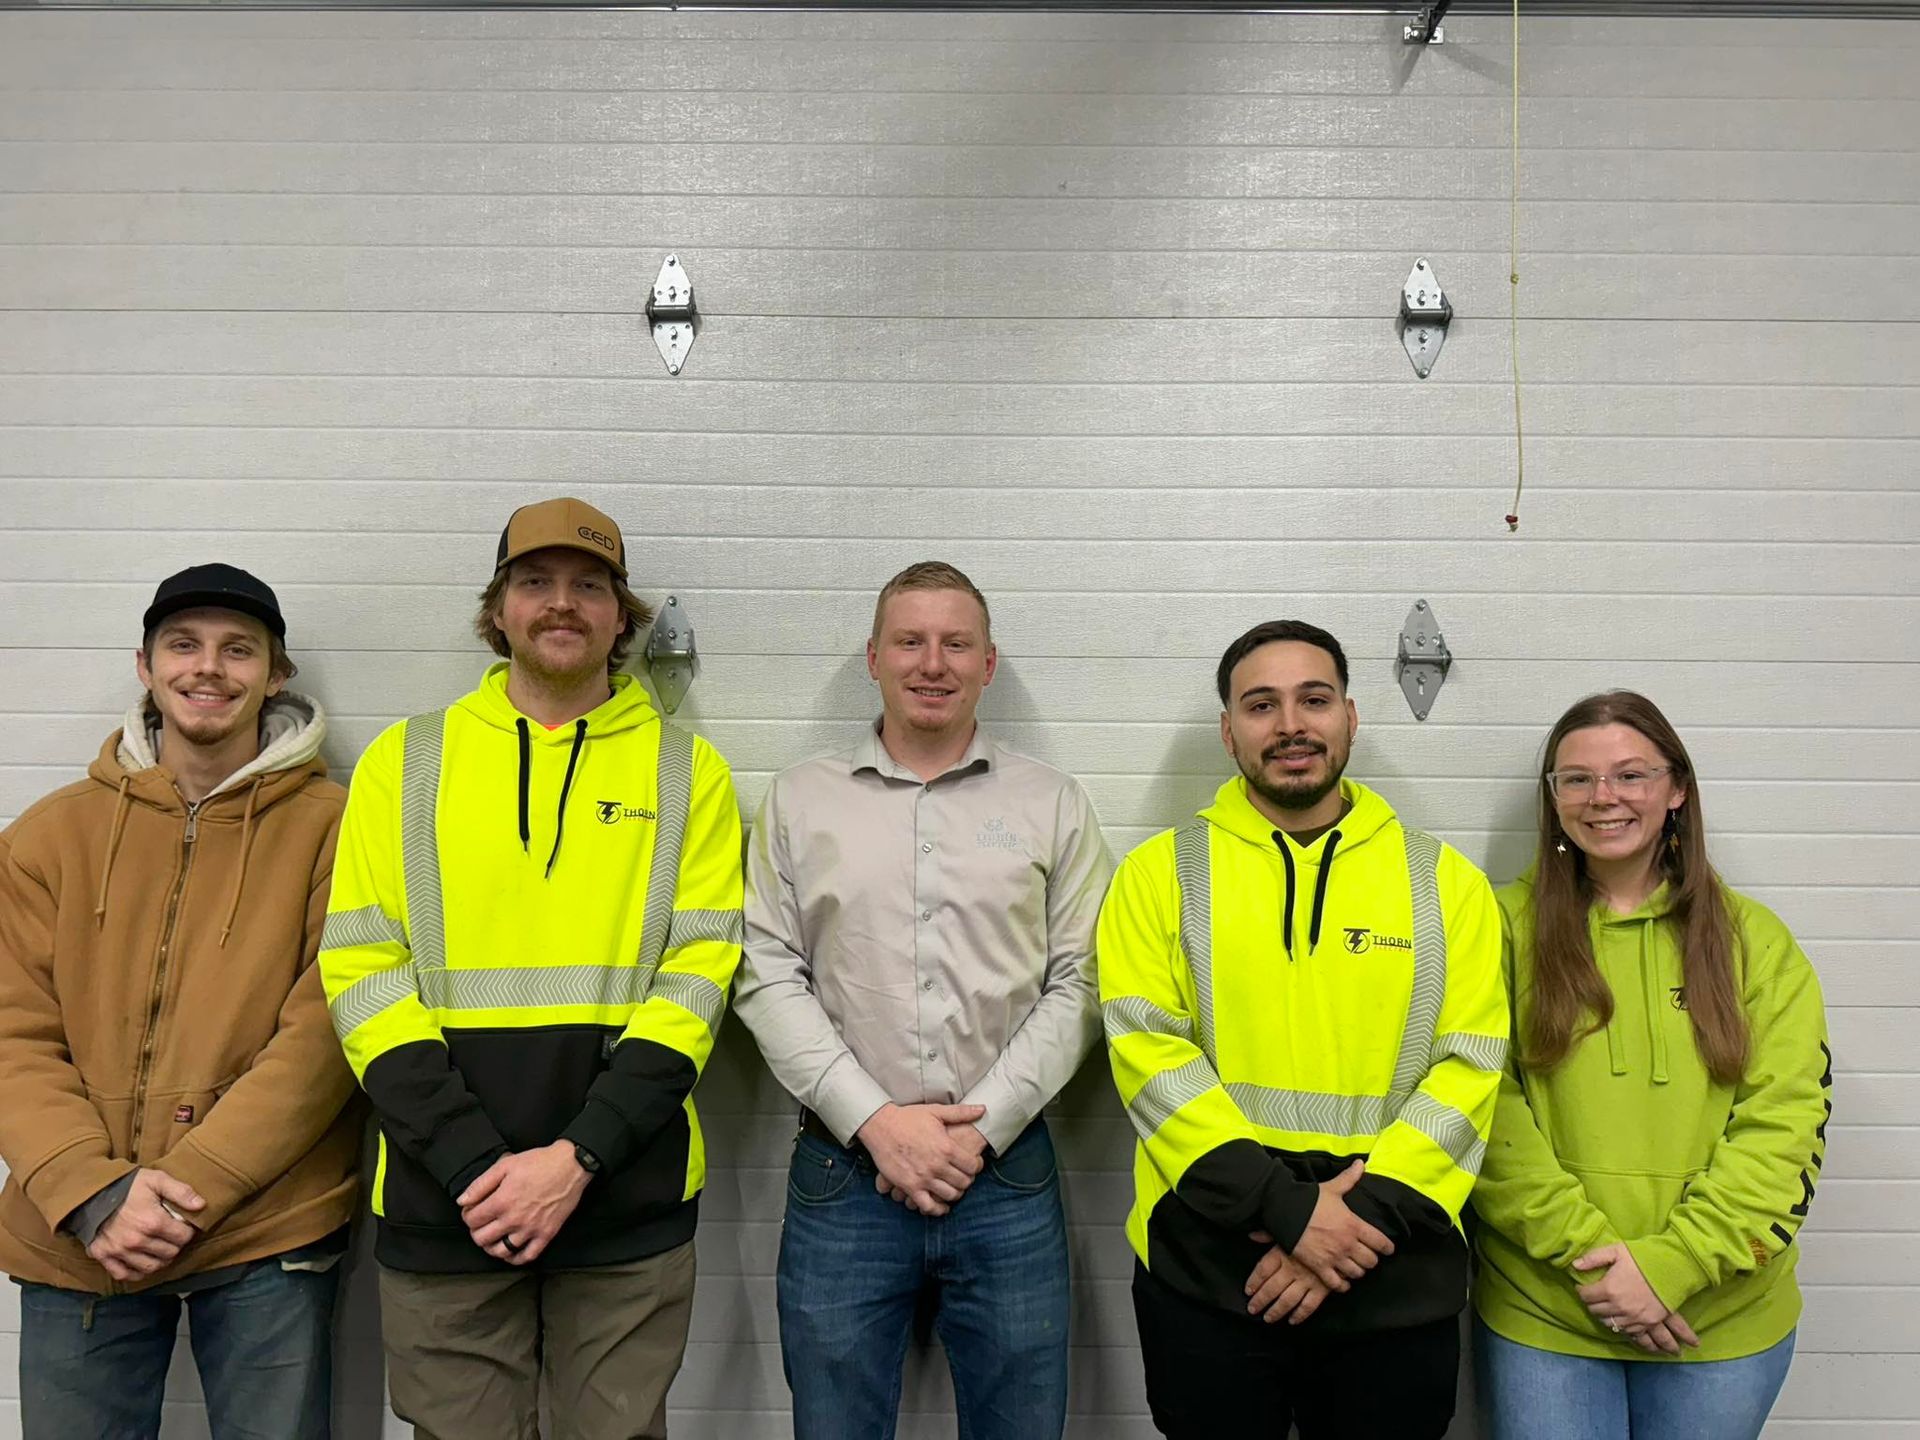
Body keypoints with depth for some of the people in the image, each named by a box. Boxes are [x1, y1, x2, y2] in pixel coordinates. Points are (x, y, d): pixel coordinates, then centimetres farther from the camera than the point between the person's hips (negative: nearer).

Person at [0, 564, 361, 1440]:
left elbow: (324, 1032, -8)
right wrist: (89, 1191, -12)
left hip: (269, 1239, -2)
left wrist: (193, 1185, -15)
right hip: (75, 1238, 3)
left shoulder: (331, 825, -3)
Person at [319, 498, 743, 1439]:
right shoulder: (404, 761, 4)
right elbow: (361, 974, -2)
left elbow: (698, 979, -4)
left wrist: (577, 1157, -13)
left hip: (629, 1203, 0)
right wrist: (473, 1161, -12)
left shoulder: (685, 770, 2)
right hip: (441, 1202, 1)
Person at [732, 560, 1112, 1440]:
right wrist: (877, 1122, -10)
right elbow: (768, 979, -1)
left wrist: (984, 1126, -9)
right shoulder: (800, 799, 5)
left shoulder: (1052, 805, 4)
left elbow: (1079, 983, 1)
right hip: (842, 1172, 0)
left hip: (1008, 1173, 0)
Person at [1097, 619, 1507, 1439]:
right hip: (1205, 1275, -1)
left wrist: (1361, 1214, -12)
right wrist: (1288, 1209, -16)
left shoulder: (1445, 880, 4)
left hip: (1395, 1284, 1)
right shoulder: (1161, 872, 0)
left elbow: (1468, 1068, -1)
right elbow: (1148, 1053, -8)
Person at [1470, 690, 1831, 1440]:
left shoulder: (1753, 940, 3)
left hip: (1723, 1318, 2)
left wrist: (1674, 1263, -13)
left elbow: (1784, 1122, -4)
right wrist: (1590, 1254, -14)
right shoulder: (1508, 927, -2)